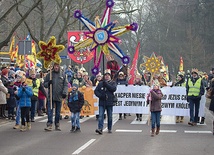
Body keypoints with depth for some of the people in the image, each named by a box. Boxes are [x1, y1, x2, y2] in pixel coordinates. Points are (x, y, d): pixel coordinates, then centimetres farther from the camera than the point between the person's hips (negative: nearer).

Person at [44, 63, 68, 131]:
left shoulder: (63, 75, 5)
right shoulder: (49, 74, 4)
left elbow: (66, 84, 3)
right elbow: (44, 84, 8)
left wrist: (64, 92, -9)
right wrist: (48, 83, -14)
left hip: (59, 96, 1)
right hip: (51, 96, -1)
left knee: (58, 112, 9)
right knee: (50, 111, -6)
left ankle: (57, 125, 17)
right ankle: (49, 125, -6)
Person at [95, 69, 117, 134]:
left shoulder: (113, 83, 5)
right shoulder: (100, 83, 9)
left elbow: (114, 89, -15)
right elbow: (96, 91, 5)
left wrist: (106, 84, -16)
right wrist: (100, 95, -12)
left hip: (110, 102, 0)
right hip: (102, 102, 0)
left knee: (110, 117, 9)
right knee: (101, 116, -12)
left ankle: (109, 129, 22)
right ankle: (100, 129, -18)